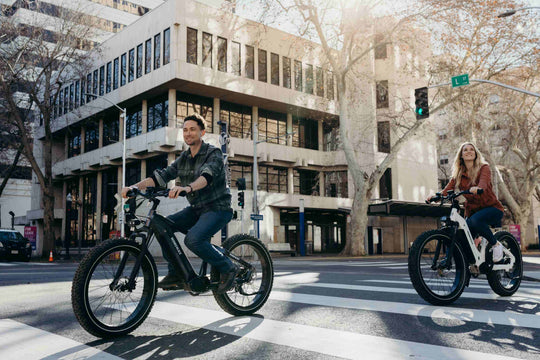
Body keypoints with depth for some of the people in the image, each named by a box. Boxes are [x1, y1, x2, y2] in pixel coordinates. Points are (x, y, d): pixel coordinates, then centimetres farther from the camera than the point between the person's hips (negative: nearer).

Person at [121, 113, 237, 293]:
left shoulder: (214, 153, -11)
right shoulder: (183, 158, 10)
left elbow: (207, 175, -32)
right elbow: (162, 175, -1)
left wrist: (187, 187, -52)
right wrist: (135, 186, -17)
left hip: (218, 208, -7)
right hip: (196, 209, 7)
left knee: (193, 239, -30)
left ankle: (227, 268, -9)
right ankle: (176, 274, -1)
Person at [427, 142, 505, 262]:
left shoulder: (484, 168, -5)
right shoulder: (458, 174, 7)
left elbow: (484, 182, -27)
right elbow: (449, 188, -9)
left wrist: (477, 188, -51)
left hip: (491, 208, -4)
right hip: (472, 210, 4)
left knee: (475, 220, -35)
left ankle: (496, 244, -13)